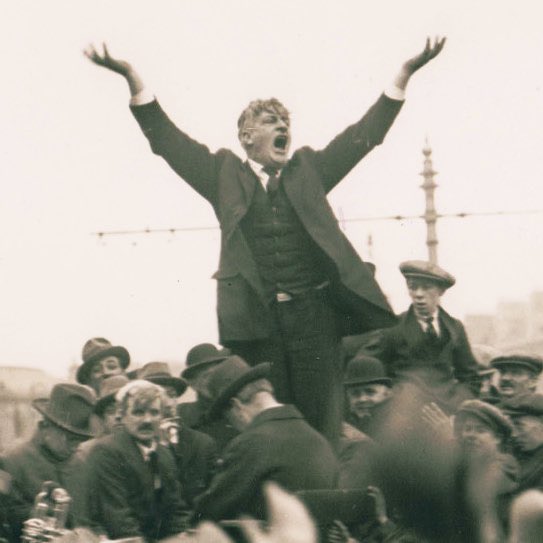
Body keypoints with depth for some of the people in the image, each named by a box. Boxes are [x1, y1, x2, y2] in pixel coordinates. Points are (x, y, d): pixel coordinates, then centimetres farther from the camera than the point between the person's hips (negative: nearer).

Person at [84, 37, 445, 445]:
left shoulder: (309, 170, 15)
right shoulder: (225, 175, 10)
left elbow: (363, 135, 15)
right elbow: (167, 139, 6)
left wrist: (405, 74, 8)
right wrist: (132, 77, -3)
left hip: (313, 315, 1)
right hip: (256, 318, -1)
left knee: (321, 423, 2)